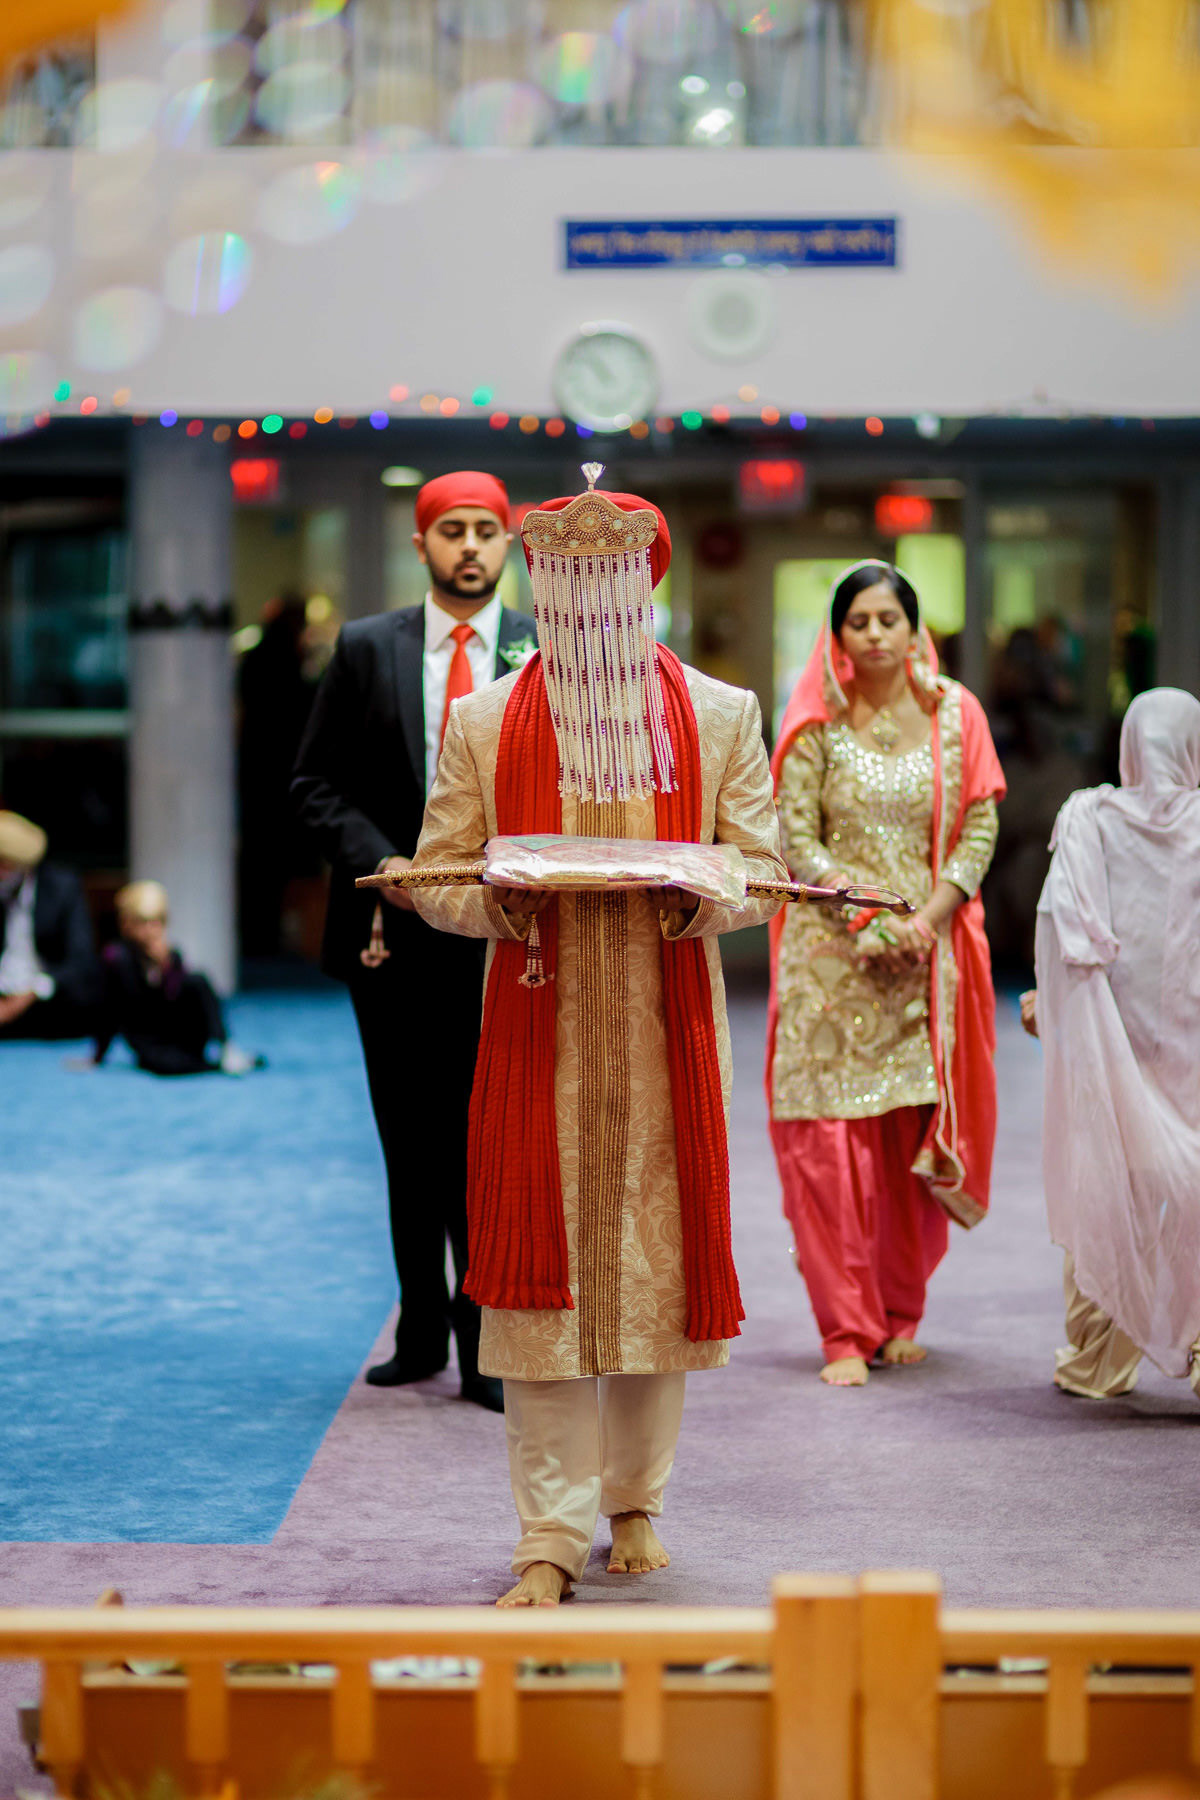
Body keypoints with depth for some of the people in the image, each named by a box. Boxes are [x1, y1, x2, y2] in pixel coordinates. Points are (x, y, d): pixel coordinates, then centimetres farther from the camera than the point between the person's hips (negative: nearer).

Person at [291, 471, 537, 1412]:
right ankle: (421, 1333, 23)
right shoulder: (366, 648, 6)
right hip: (392, 927, 2)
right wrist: (382, 865, -8)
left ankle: (488, 1346, 2)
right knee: (410, 1142, 11)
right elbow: (317, 783, 5)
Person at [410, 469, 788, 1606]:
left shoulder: (719, 717, 6)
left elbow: (762, 867, 6)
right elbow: (436, 872, 6)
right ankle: (551, 1537, 0)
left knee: (660, 1258, 6)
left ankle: (633, 1499, 24)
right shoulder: (483, 723, 5)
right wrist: (495, 904, -16)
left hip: (668, 1032, 1)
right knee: (539, 1270, -5)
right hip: (536, 1034, -1)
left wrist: (703, 900, -16)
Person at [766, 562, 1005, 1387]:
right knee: (830, 1138, -7)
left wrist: (927, 919, -9)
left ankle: (902, 1315, 19)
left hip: (927, 954, 2)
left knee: (918, 1138, 3)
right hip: (832, 955, -2)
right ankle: (847, 1331, -2)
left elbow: (981, 827, 3)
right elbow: (796, 838, -3)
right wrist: (866, 919, -14)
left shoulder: (954, 715, 6)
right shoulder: (817, 723, 1)